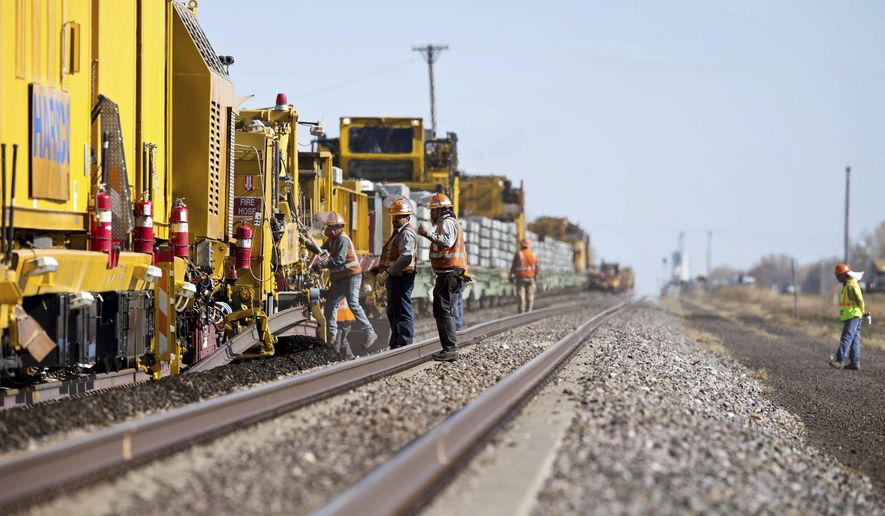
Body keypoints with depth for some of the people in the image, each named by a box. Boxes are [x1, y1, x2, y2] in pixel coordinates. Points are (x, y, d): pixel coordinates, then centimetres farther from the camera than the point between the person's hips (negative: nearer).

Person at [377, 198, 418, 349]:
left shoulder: (407, 233, -14)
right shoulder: (398, 232, 21)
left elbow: (406, 257, -27)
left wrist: (388, 272, -25)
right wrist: (384, 273, 19)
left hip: (401, 277, -11)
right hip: (395, 278, 11)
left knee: (402, 312, -11)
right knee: (393, 312, 17)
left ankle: (404, 345, -12)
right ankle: (395, 345, 25)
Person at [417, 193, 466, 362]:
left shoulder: (447, 223, -11)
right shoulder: (453, 223, 24)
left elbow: (447, 241, -29)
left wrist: (428, 234, -33)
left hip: (448, 274, -11)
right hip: (455, 273, 11)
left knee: (442, 311, -13)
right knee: (447, 311, 17)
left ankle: (450, 349, -17)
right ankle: (451, 348, 21)